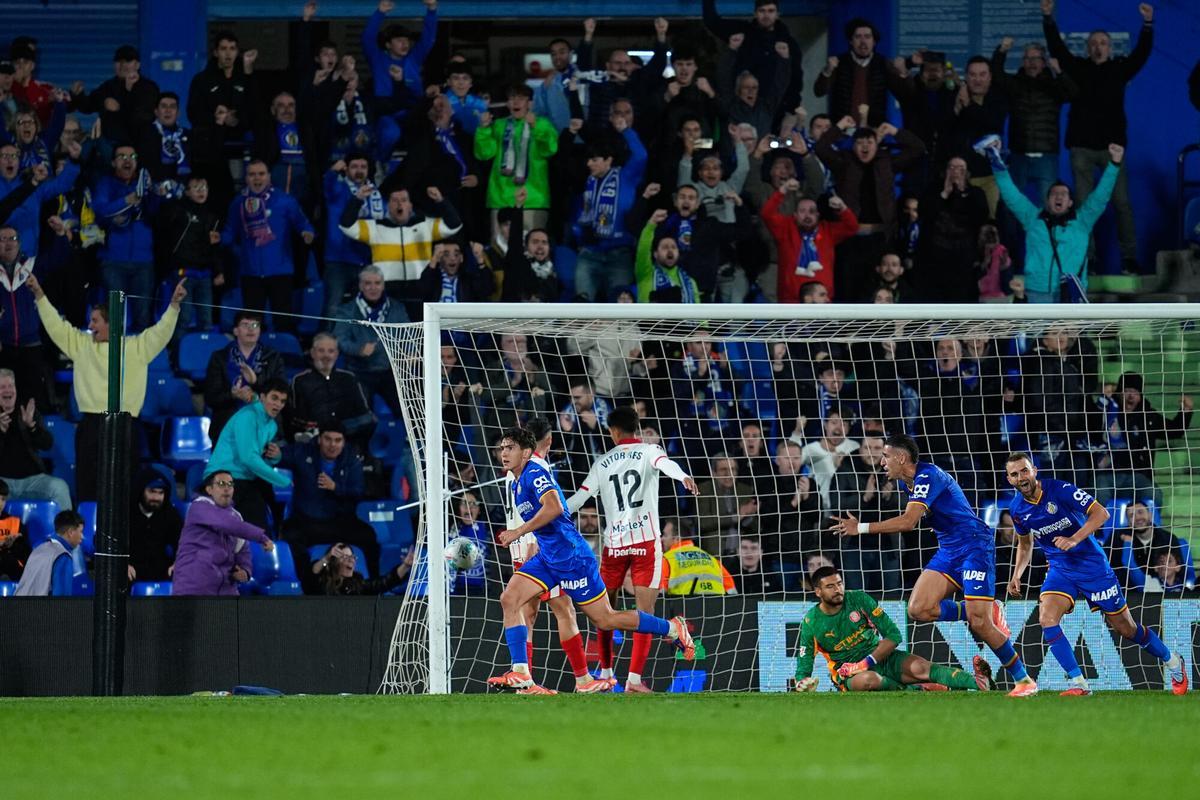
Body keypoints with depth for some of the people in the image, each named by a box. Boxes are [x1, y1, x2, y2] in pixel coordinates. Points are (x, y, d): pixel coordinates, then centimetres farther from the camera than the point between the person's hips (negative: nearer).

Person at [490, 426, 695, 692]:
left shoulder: (535, 474, -15)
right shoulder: (517, 485, 15)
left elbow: (554, 507, -31)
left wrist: (518, 532, -27)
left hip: (571, 556, -9)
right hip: (546, 557, 9)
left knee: (604, 620, -1)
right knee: (509, 599, -8)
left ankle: (673, 629, 16)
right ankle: (520, 673, -12)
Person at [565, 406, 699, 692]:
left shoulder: (603, 463, 9)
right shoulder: (648, 451, 2)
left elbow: (577, 499, 9)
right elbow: (665, 464, -21)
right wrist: (684, 477, -42)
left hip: (614, 543, 3)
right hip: (646, 540, -3)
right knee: (645, 612, -4)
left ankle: (605, 672, 21)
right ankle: (634, 678, -13)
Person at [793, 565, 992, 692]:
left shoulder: (859, 600, -5)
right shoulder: (811, 624, -7)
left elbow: (894, 635, -7)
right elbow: (803, 669, -2)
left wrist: (866, 662, -18)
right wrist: (803, 685, -27)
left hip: (880, 658, 1)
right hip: (849, 672, -1)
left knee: (918, 667, -28)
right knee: (868, 680, -40)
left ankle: (980, 683, -42)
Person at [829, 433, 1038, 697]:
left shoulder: (927, 477, -20)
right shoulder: (907, 481, 8)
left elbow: (908, 522, -30)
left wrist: (862, 528, -27)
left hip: (974, 545, -9)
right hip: (948, 551, 9)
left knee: (979, 623, -15)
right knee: (918, 609, -9)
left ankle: (1024, 680, -1)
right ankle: (987, 613, 6)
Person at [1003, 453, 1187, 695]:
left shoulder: (1060, 490, -19)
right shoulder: (1017, 509, -2)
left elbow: (1100, 513, -21)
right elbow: (1025, 543, 18)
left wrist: (1074, 540, -33)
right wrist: (1017, 575, 4)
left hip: (1092, 565, -4)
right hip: (1060, 570, 4)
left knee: (1124, 628, 4)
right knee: (1046, 620, -22)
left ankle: (1171, 662, 29)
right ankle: (1078, 683, -16)